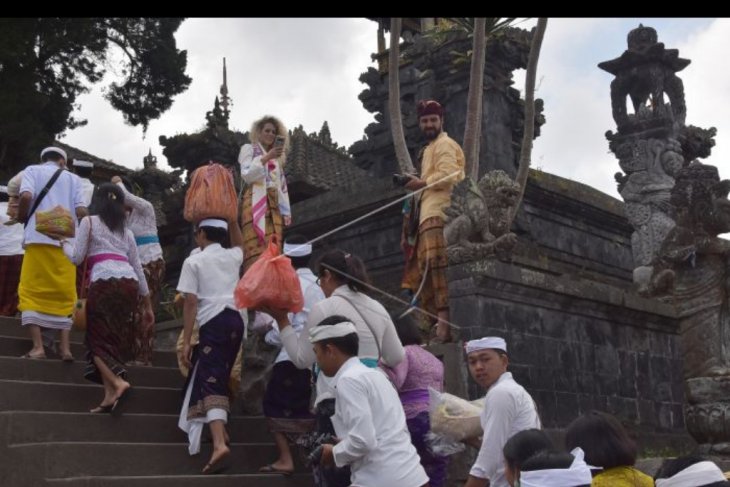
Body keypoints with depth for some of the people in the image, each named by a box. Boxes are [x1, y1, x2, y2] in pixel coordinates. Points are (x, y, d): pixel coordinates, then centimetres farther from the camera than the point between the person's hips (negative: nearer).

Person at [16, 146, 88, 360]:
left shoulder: (32, 170, 12)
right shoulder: (73, 178, 17)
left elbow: (26, 196, -7)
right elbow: (81, 211, 3)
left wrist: (22, 218, 10)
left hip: (39, 238, -2)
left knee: (32, 292, 1)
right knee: (64, 296, 8)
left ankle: (38, 347, -11)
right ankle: (65, 348, -2)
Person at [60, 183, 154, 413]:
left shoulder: (89, 222, 13)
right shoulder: (126, 232, 25)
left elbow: (77, 258, 8)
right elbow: (138, 270, 22)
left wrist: (63, 242, 30)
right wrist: (147, 306, 26)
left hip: (104, 283, -5)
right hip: (129, 284, 5)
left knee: (97, 338, 1)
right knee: (112, 339, 10)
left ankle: (118, 382, -21)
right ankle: (110, 395, 0)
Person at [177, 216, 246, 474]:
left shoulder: (193, 262, 3)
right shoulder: (233, 257, 16)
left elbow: (190, 303, -4)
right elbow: (240, 244, 44)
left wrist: (186, 341, -3)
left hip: (213, 323, -6)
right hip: (235, 320, 6)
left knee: (210, 380, -14)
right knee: (219, 376, 24)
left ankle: (219, 443, -31)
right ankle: (219, 426, 36)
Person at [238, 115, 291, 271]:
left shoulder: (277, 157, 27)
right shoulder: (249, 149, 12)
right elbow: (246, 174, -5)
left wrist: (286, 210, 12)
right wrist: (266, 157, -13)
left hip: (274, 204, 6)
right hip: (255, 202, -6)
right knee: (256, 247, -19)